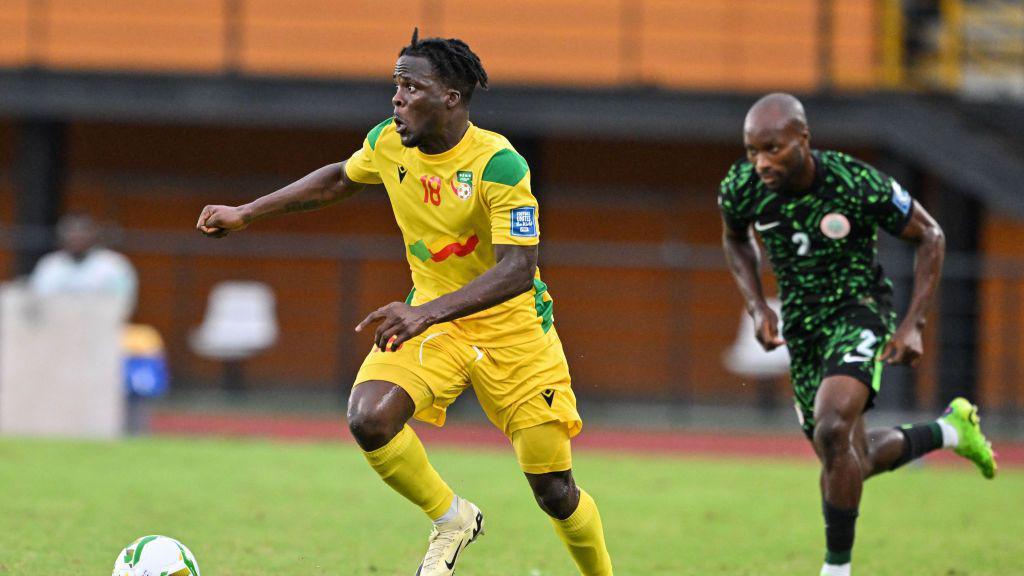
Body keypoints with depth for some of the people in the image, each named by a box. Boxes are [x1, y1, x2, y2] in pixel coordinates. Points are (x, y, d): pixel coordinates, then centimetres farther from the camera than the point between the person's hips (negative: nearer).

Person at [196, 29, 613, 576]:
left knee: (555, 492, -3)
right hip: (429, 315, 4)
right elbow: (338, 179, 17)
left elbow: (517, 269, -32)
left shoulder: (499, 165, -24)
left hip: (511, 326, -4)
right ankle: (451, 521, 1)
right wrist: (246, 213, 14)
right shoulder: (388, 144, -6)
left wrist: (426, 313, -44)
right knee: (368, 419, -24)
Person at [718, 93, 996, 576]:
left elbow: (929, 237, -7)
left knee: (832, 432, -29)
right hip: (801, 327, 5)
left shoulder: (860, 186, -24)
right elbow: (735, 238, 12)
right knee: (854, 463, 12)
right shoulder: (742, 188, -14)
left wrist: (912, 324, -12)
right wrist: (757, 306, -2)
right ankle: (949, 431, 40)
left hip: (859, 311, -5)